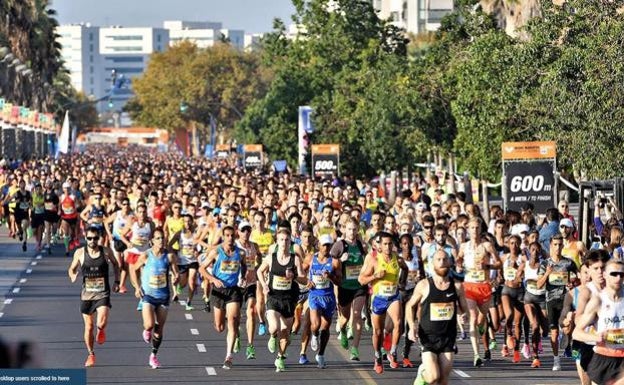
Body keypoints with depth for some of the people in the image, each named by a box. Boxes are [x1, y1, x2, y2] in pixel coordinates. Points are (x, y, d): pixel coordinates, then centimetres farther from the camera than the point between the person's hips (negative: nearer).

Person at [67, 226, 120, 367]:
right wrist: (73, 275, -14)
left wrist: (117, 281, 5)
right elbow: (72, 268, 9)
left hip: (103, 294, -1)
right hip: (87, 294, 1)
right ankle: (91, 355, 27)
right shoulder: (80, 253, -4)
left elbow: (115, 265, 14)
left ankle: (101, 330, 18)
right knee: (89, 326, 8)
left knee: (101, 323, -21)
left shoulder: (106, 252, -4)